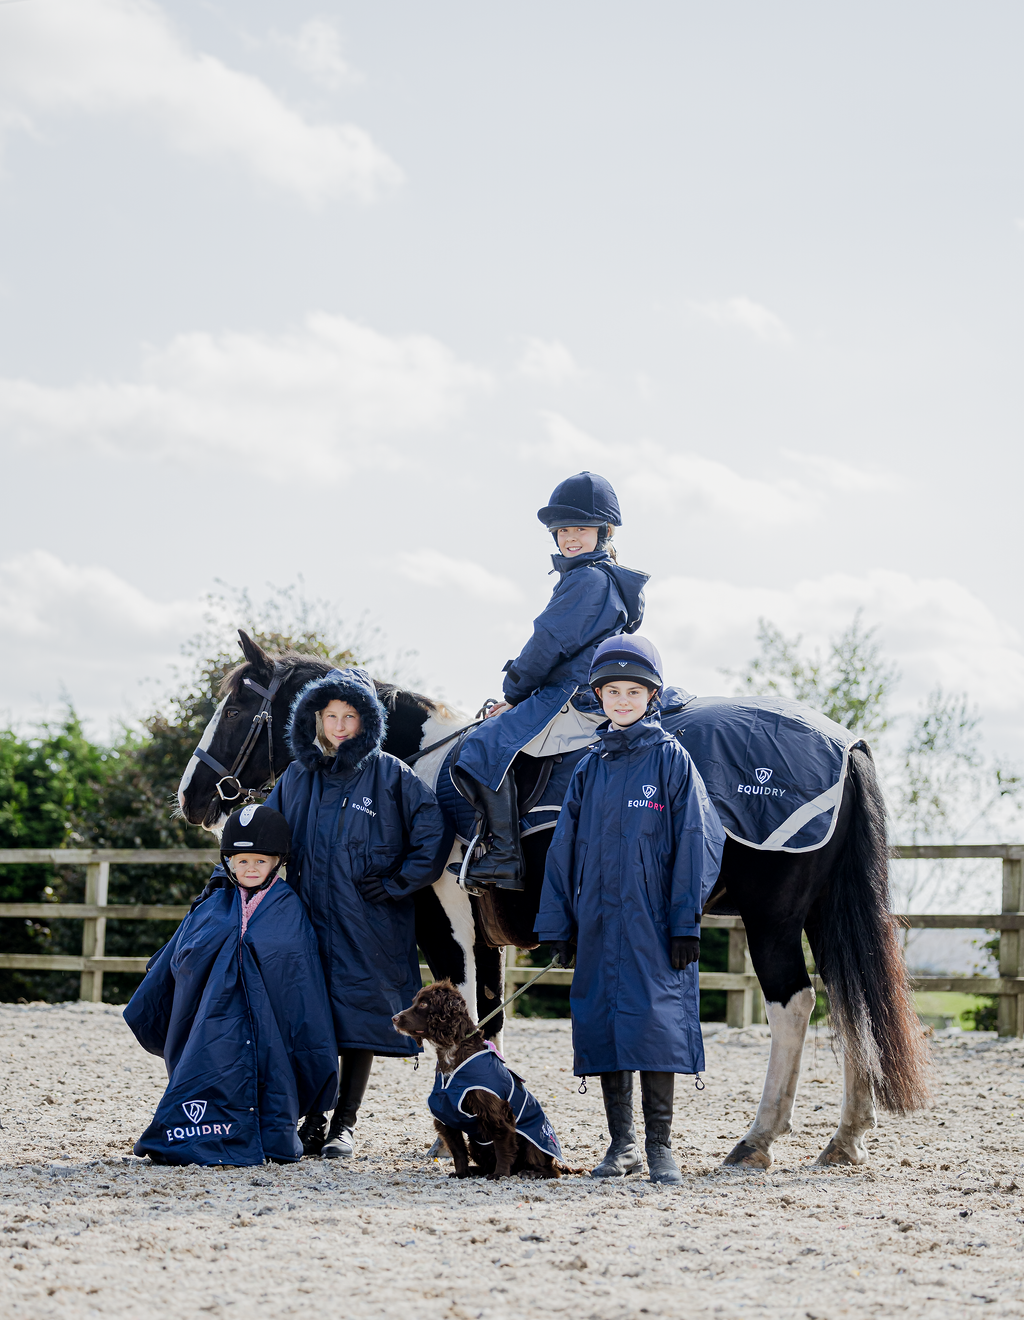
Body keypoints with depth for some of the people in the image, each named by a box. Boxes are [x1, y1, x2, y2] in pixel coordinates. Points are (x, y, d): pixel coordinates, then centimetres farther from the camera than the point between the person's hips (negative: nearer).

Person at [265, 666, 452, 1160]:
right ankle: (312, 1122, 14)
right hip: (310, 917, 3)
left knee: (358, 1023, 0)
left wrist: (398, 884, -8)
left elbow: (435, 832, -4)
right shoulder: (298, 777, 10)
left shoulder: (389, 774, -3)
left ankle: (343, 1126, 9)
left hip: (369, 925, -3)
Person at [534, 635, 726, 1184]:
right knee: (602, 1024, 5)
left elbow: (694, 843, -4)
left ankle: (660, 1147, 0)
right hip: (597, 921, 5)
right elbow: (564, 847, 13)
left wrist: (686, 921, -11)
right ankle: (621, 1144, 15)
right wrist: (557, 924, 8)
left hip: (653, 921, -4)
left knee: (653, 1024, -9)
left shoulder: (671, 759, -1)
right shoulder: (591, 766, 11)